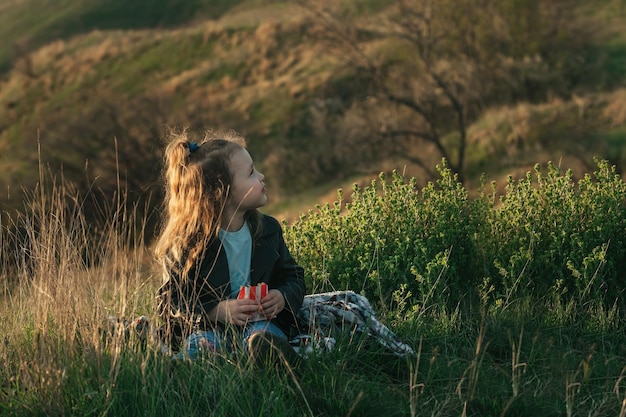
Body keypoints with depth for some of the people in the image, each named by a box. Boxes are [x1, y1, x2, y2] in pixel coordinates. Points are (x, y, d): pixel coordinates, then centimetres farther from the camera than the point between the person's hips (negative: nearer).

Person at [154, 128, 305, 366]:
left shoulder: (267, 229, 10)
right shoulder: (186, 243, -7)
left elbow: (293, 277, 20)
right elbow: (169, 302, -6)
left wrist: (283, 297, -6)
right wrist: (217, 311, -22)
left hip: (261, 321, 2)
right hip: (207, 327, -2)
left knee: (263, 337, -34)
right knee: (203, 343, -37)